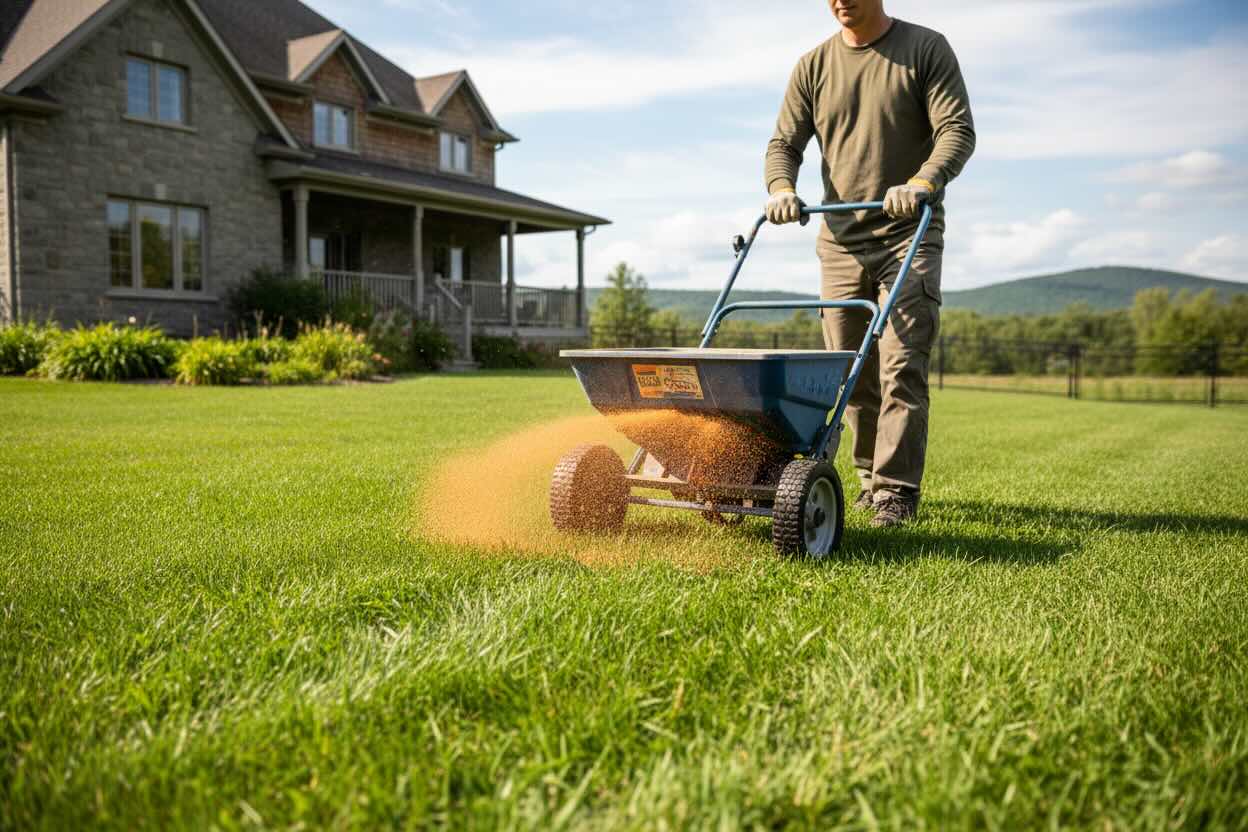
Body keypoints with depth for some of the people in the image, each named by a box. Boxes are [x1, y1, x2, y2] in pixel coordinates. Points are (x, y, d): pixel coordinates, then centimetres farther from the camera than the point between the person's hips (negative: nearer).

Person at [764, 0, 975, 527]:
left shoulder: (927, 50, 1)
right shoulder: (814, 66, 11)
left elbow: (957, 131, -8)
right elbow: (784, 142, 9)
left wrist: (922, 182, -27)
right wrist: (781, 188, -13)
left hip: (910, 236, -4)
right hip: (840, 241, 4)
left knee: (901, 364, -11)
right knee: (851, 371, 6)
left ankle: (897, 490, -7)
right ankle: (871, 475, 21)